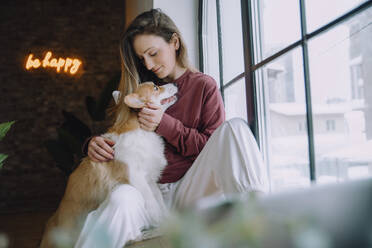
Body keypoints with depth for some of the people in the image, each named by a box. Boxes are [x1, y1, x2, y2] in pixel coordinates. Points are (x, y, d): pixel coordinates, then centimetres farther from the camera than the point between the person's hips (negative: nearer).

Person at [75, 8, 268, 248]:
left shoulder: (204, 86, 8)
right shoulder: (138, 89, 16)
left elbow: (214, 146, 3)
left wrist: (164, 125, -8)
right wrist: (96, 143, -6)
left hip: (187, 191, -1)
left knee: (234, 127, -24)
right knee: (121, 198, -37)